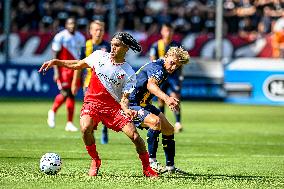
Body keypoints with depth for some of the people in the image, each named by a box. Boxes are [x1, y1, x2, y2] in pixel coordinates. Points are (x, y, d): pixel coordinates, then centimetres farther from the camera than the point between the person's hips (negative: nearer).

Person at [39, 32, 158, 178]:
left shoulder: (129, 74, -8)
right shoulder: (99, 56, -2)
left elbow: (124, 99, -9)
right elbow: (79, 64, 13)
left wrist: (126, 110, -31)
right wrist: (55, 62, 9)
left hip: (114, 106, -1)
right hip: (92, 101, 1)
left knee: (134, 135, -15)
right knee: (86, 128, -29)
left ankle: (147, 168, 8)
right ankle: (95, 161, -2)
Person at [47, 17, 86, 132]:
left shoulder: (80, 38, 9)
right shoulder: (60, 37, -8)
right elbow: (55, 56, -9)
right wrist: (56, 72, -15)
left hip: (75, 70, 5)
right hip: (63, 69, -5)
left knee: (72, 95, 4)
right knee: (65, 93, -15)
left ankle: (69, 123, 8)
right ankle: (52, 112, 11)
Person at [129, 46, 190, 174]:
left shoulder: (165, 71, 6)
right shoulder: (157, 68, -26)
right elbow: (150, 85, -49)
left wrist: (171, 101, 35)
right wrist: (166, 98, -65)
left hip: (144, 104, 11)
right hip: (131, 105, -11)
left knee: (169, 130, 13)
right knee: (155, 121, -34)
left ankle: (170, 166, 25)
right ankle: (151, 162, -29)